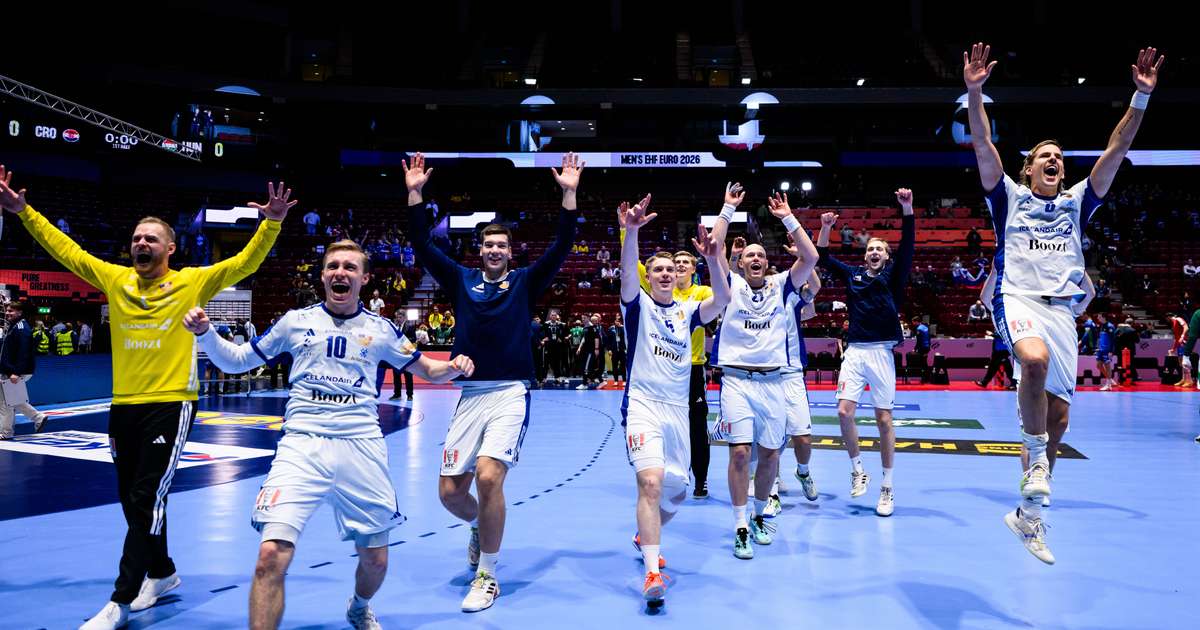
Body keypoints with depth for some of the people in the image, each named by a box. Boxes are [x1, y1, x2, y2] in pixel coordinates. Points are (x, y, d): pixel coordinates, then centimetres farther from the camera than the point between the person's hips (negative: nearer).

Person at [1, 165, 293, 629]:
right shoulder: (115, 280, 8)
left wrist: (271, 224, -19)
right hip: (123, 406, 5)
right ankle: (162, 573, 34)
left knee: (147, 502, -6)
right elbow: (66, 250, 15)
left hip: (170, 405, -5)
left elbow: (246, 262, -6)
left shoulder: (193, 282, -2)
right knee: (133, 501, 14)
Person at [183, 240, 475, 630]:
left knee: (375, 560, 10)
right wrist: (205, 333, -3)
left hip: (361, 447, 1)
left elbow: (426, 369, 16)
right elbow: (236, 361, 15)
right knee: (271, 556, -18)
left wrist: (454, 367, -6)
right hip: (301, 445, -1)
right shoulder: (295, 321, 7)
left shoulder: (381, 329, 8)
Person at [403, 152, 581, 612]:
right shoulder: (462, 280, 12)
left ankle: (487, 577, -5)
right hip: (470, 396, 3)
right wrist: (415, 195, -3)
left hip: (511, 395, -3)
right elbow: (423, 249, 5)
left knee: (488, 476, -22)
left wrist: (570, 194, -11)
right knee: (450, 491, 1)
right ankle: (479, 527, 38)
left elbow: (560, 249, -3)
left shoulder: (525, 282, 8)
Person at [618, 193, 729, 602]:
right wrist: (631, 232, -38)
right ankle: (652, 572, -22)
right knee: (650, 481, -23)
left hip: (678, 408, 5)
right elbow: (627, 275, -20)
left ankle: (645, 536, 41)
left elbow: (722, 301, -9)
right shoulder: (638, 304, 2)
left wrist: (713, 259, -27)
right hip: (643, 403, -5)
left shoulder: (687, 311, 11)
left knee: (677, 489, 12)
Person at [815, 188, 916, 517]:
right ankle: (857, 471, 12)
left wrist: (907, 208, -18)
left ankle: (887, 488, 8)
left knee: (884, 420, 0)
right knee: (844, 412, -9)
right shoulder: (853, 274, 13)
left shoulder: (893, 275, 5)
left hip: (881, 353, -2)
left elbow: (907, 246, -7)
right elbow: (823, 258, 13)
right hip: (854, 352, 2)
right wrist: (826, 227, 0)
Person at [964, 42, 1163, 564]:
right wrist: (974, 91, -12)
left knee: (1058, 413, -1)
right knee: (1036, 360, -38)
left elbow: (1116, 150, 14)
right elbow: (982, 144, -1)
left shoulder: (1076, 202, 21)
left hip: (1062, 309, 4)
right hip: (1017, 299, -4)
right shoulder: (1009, 196, 12)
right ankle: (1035, 457, -18)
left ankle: (1028, 512, 11)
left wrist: (1141, 97, 5)